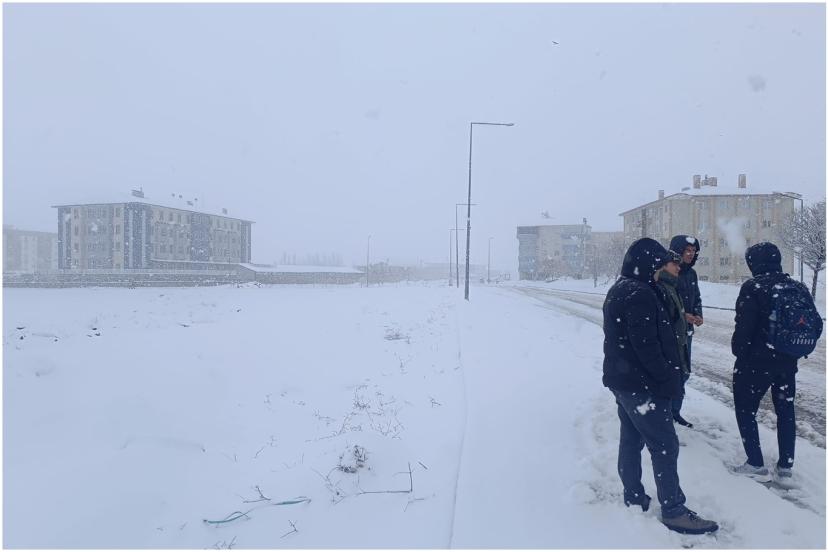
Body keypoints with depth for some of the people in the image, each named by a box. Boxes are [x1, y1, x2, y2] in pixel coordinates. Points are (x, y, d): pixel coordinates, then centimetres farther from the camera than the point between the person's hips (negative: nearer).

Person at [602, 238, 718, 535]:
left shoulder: (618, 290, 12)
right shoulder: (639, 294, -20)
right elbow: (646, 345, -24)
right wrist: (669, 379, -16)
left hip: (622, 379, 10)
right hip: (641, 384, -10)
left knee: (631, 439, 16)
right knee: (665, 445, -1)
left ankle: (634, 498, 26)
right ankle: (673, 510, 7)